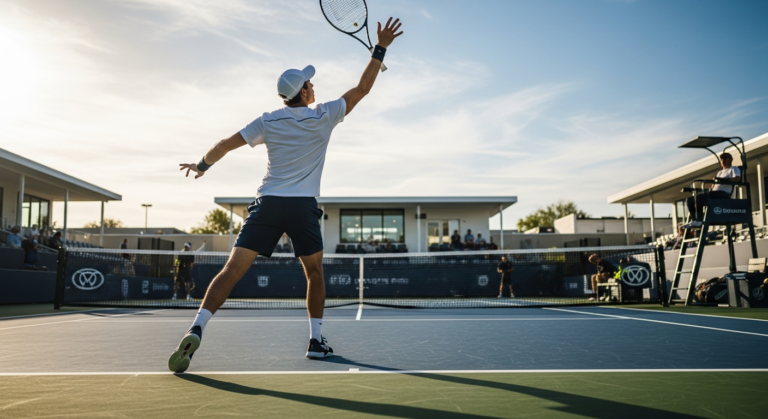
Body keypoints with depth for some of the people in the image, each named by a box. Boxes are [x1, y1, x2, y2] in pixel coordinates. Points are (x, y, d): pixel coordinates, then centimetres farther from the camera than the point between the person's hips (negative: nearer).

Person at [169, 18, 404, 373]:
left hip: (267, 203, 1)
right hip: (303, 206, -1)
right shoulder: (324, 116, 3)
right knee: (315, 273, 17)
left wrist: (201, 165, 29)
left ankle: (196, 330, -16)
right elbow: (362, 88, 8)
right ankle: (316, 341, 17)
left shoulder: (268, 122, 8)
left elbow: (226, 144, 12)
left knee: (233, 270, -2)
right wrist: (380, 48, 14)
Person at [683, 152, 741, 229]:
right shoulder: (720, 172, 33)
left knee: (698, 197, -33)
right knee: (689, 200, -5)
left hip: (723, 193, -9)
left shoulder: (734, 169, 8)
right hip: (713, 192, 9)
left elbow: (737, 178, -14)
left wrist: (722, 180, -24)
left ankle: (698, 221, -34)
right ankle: (693, 220, -14)